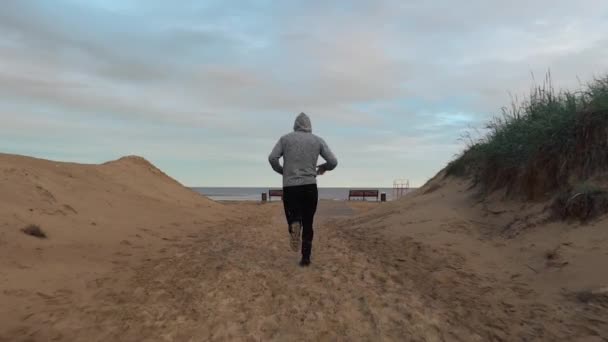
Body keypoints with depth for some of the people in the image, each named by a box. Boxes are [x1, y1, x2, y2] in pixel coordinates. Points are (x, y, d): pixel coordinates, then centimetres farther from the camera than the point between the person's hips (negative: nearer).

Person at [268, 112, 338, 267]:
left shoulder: (285, 138, 8)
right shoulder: (318, 140, 9)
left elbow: (272, 158, -6)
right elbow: (333, 161, 1)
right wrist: (323, 167, 23)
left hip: (290, 187, -1)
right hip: (310, 186, 1)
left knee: (294, 218, 14)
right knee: (308, 224, 14)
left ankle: (294, 226, -21)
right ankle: (305, 257, 7)